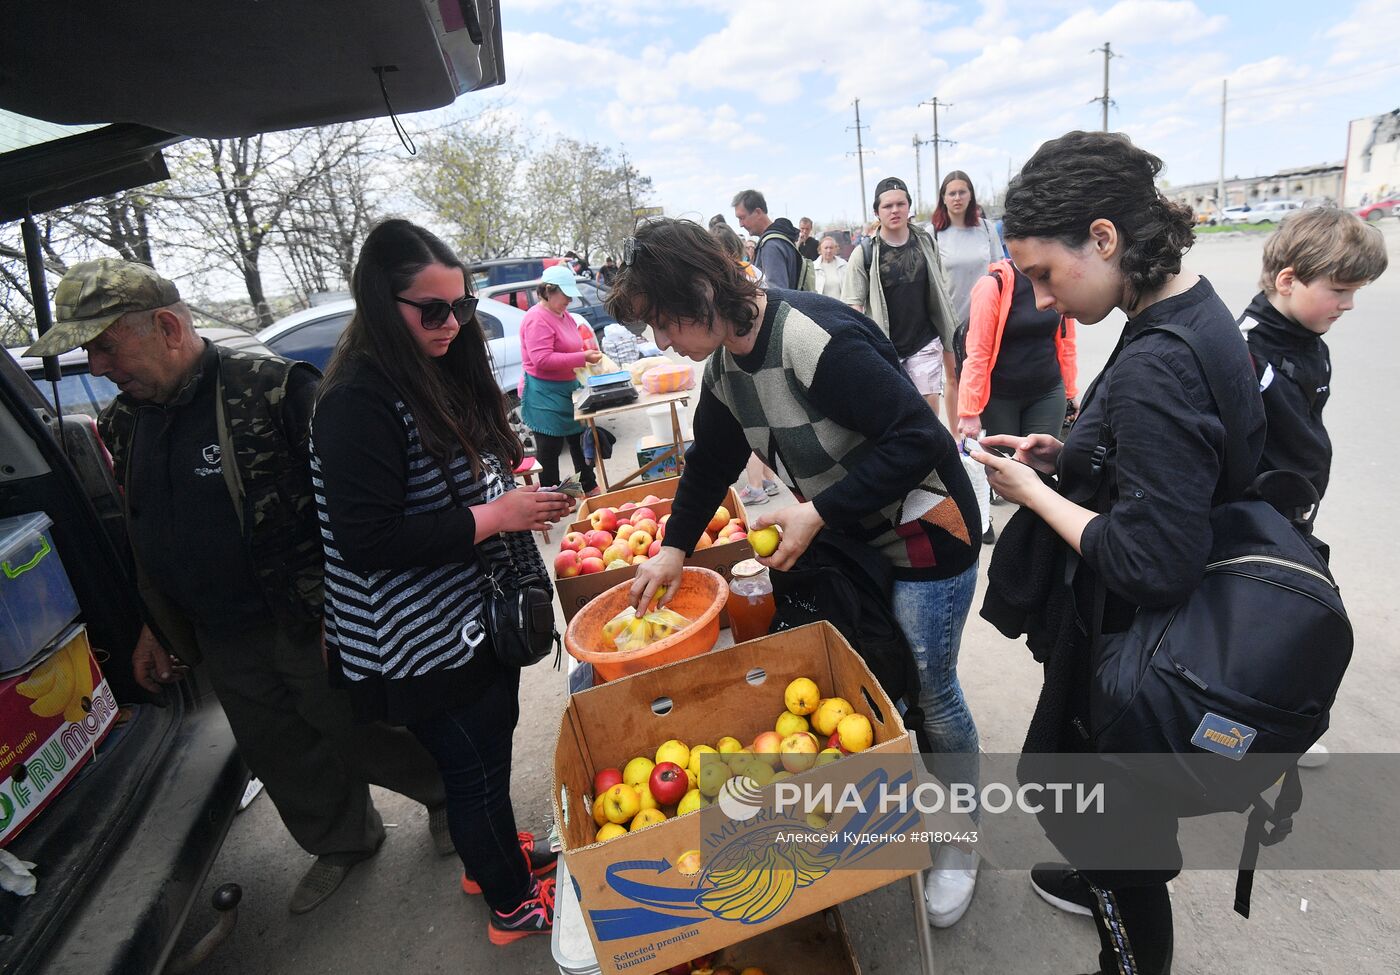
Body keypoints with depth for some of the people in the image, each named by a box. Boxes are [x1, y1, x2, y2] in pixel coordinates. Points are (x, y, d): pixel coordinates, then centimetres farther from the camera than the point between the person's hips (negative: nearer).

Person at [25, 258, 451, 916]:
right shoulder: (124, 424, 6)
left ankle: (450, 793, 36)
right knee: (283, 757, 20)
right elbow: (143, 536, 18)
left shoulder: (273, 390, -19)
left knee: (364, 736, 8)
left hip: (311, 628, -7)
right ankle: (343, 842, 44)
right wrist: (155, 626, 21)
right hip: (221, 643, 7)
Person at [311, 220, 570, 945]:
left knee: (490, 747, 24)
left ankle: (492, 856, 51)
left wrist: (520, 498, 2)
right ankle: (512, 906, 36)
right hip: (427, 641, -8)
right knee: (474, 768, 12)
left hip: (482, 613, 8)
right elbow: (366, 540, -25)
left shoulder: (443, 371, 4)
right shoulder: (358, 400, -21)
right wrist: (492, 517, -24)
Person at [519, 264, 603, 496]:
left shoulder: (564, 315, 11)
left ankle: (590, 488, 31)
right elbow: (542, 360, -26)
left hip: (567, 389, 10)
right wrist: (582, 358, -26)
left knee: (579, 438, 17)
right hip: (545, 394, -10)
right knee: (549, 448, -1)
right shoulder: (537, 319, -18)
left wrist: (589, 354, 6)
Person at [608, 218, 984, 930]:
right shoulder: (724, 363, -2)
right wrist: (674, 548, 10)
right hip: (846, 533, 7)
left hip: (924, 535, -7)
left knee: (929, 692, 8)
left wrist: (817, 514, -27)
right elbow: (712, 459, 12)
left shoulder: (816, 340, -29)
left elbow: (918, 438, -29)